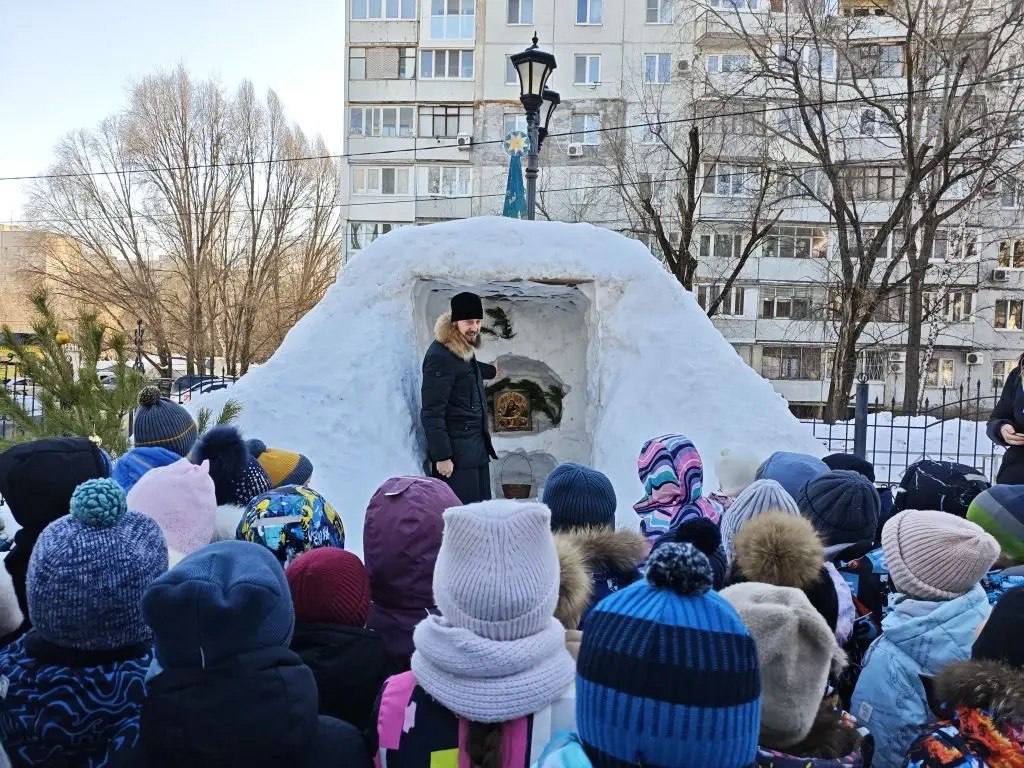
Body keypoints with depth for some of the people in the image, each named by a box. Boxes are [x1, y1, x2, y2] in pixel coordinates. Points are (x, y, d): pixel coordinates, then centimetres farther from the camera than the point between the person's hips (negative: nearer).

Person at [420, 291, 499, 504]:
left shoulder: (466, 350, 10)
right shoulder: (440, 357, -17)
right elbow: (432, 413, -20)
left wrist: (491, 371, 55)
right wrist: (442, 456, -21)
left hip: (478, 447, 9)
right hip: (456, 453, -9)